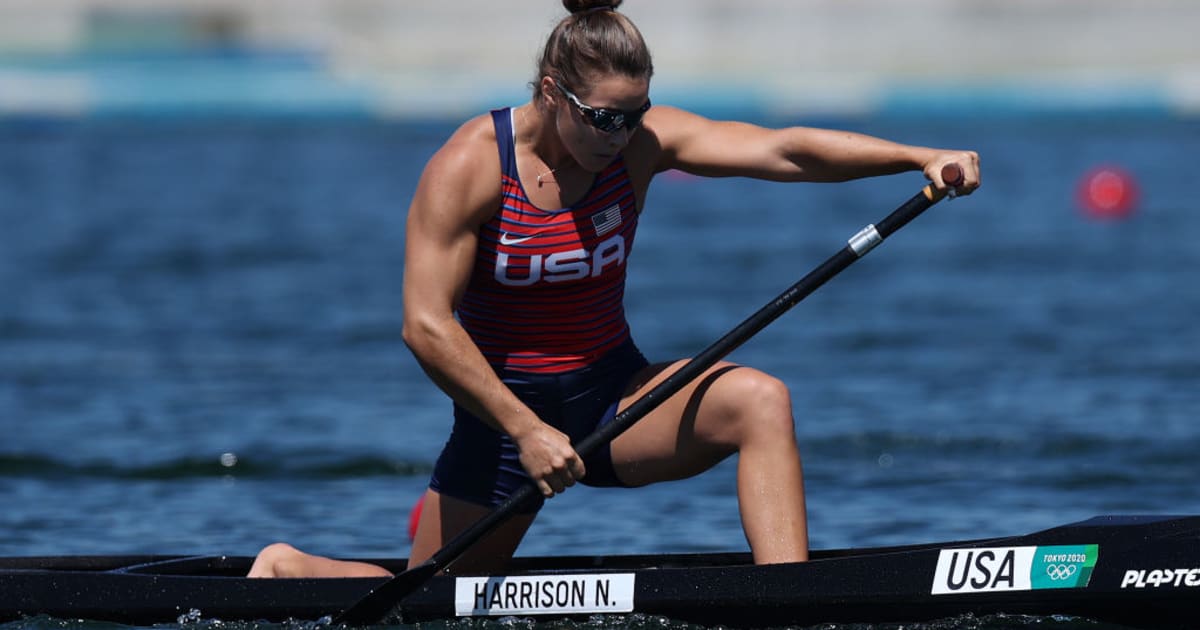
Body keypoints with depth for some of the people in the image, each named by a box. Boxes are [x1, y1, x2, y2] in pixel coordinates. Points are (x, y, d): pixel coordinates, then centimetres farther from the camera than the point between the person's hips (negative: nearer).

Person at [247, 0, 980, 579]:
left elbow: (782, 150, -22)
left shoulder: (642, 141, -9)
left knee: (760, 401, -24)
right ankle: (286, 567, 34)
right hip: (506, 407, -3)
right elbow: (426, 326, -21)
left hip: (613, 393, 3)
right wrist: (525, 430, -25)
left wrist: (920, 158, -35)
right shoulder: (470, 167, -18)